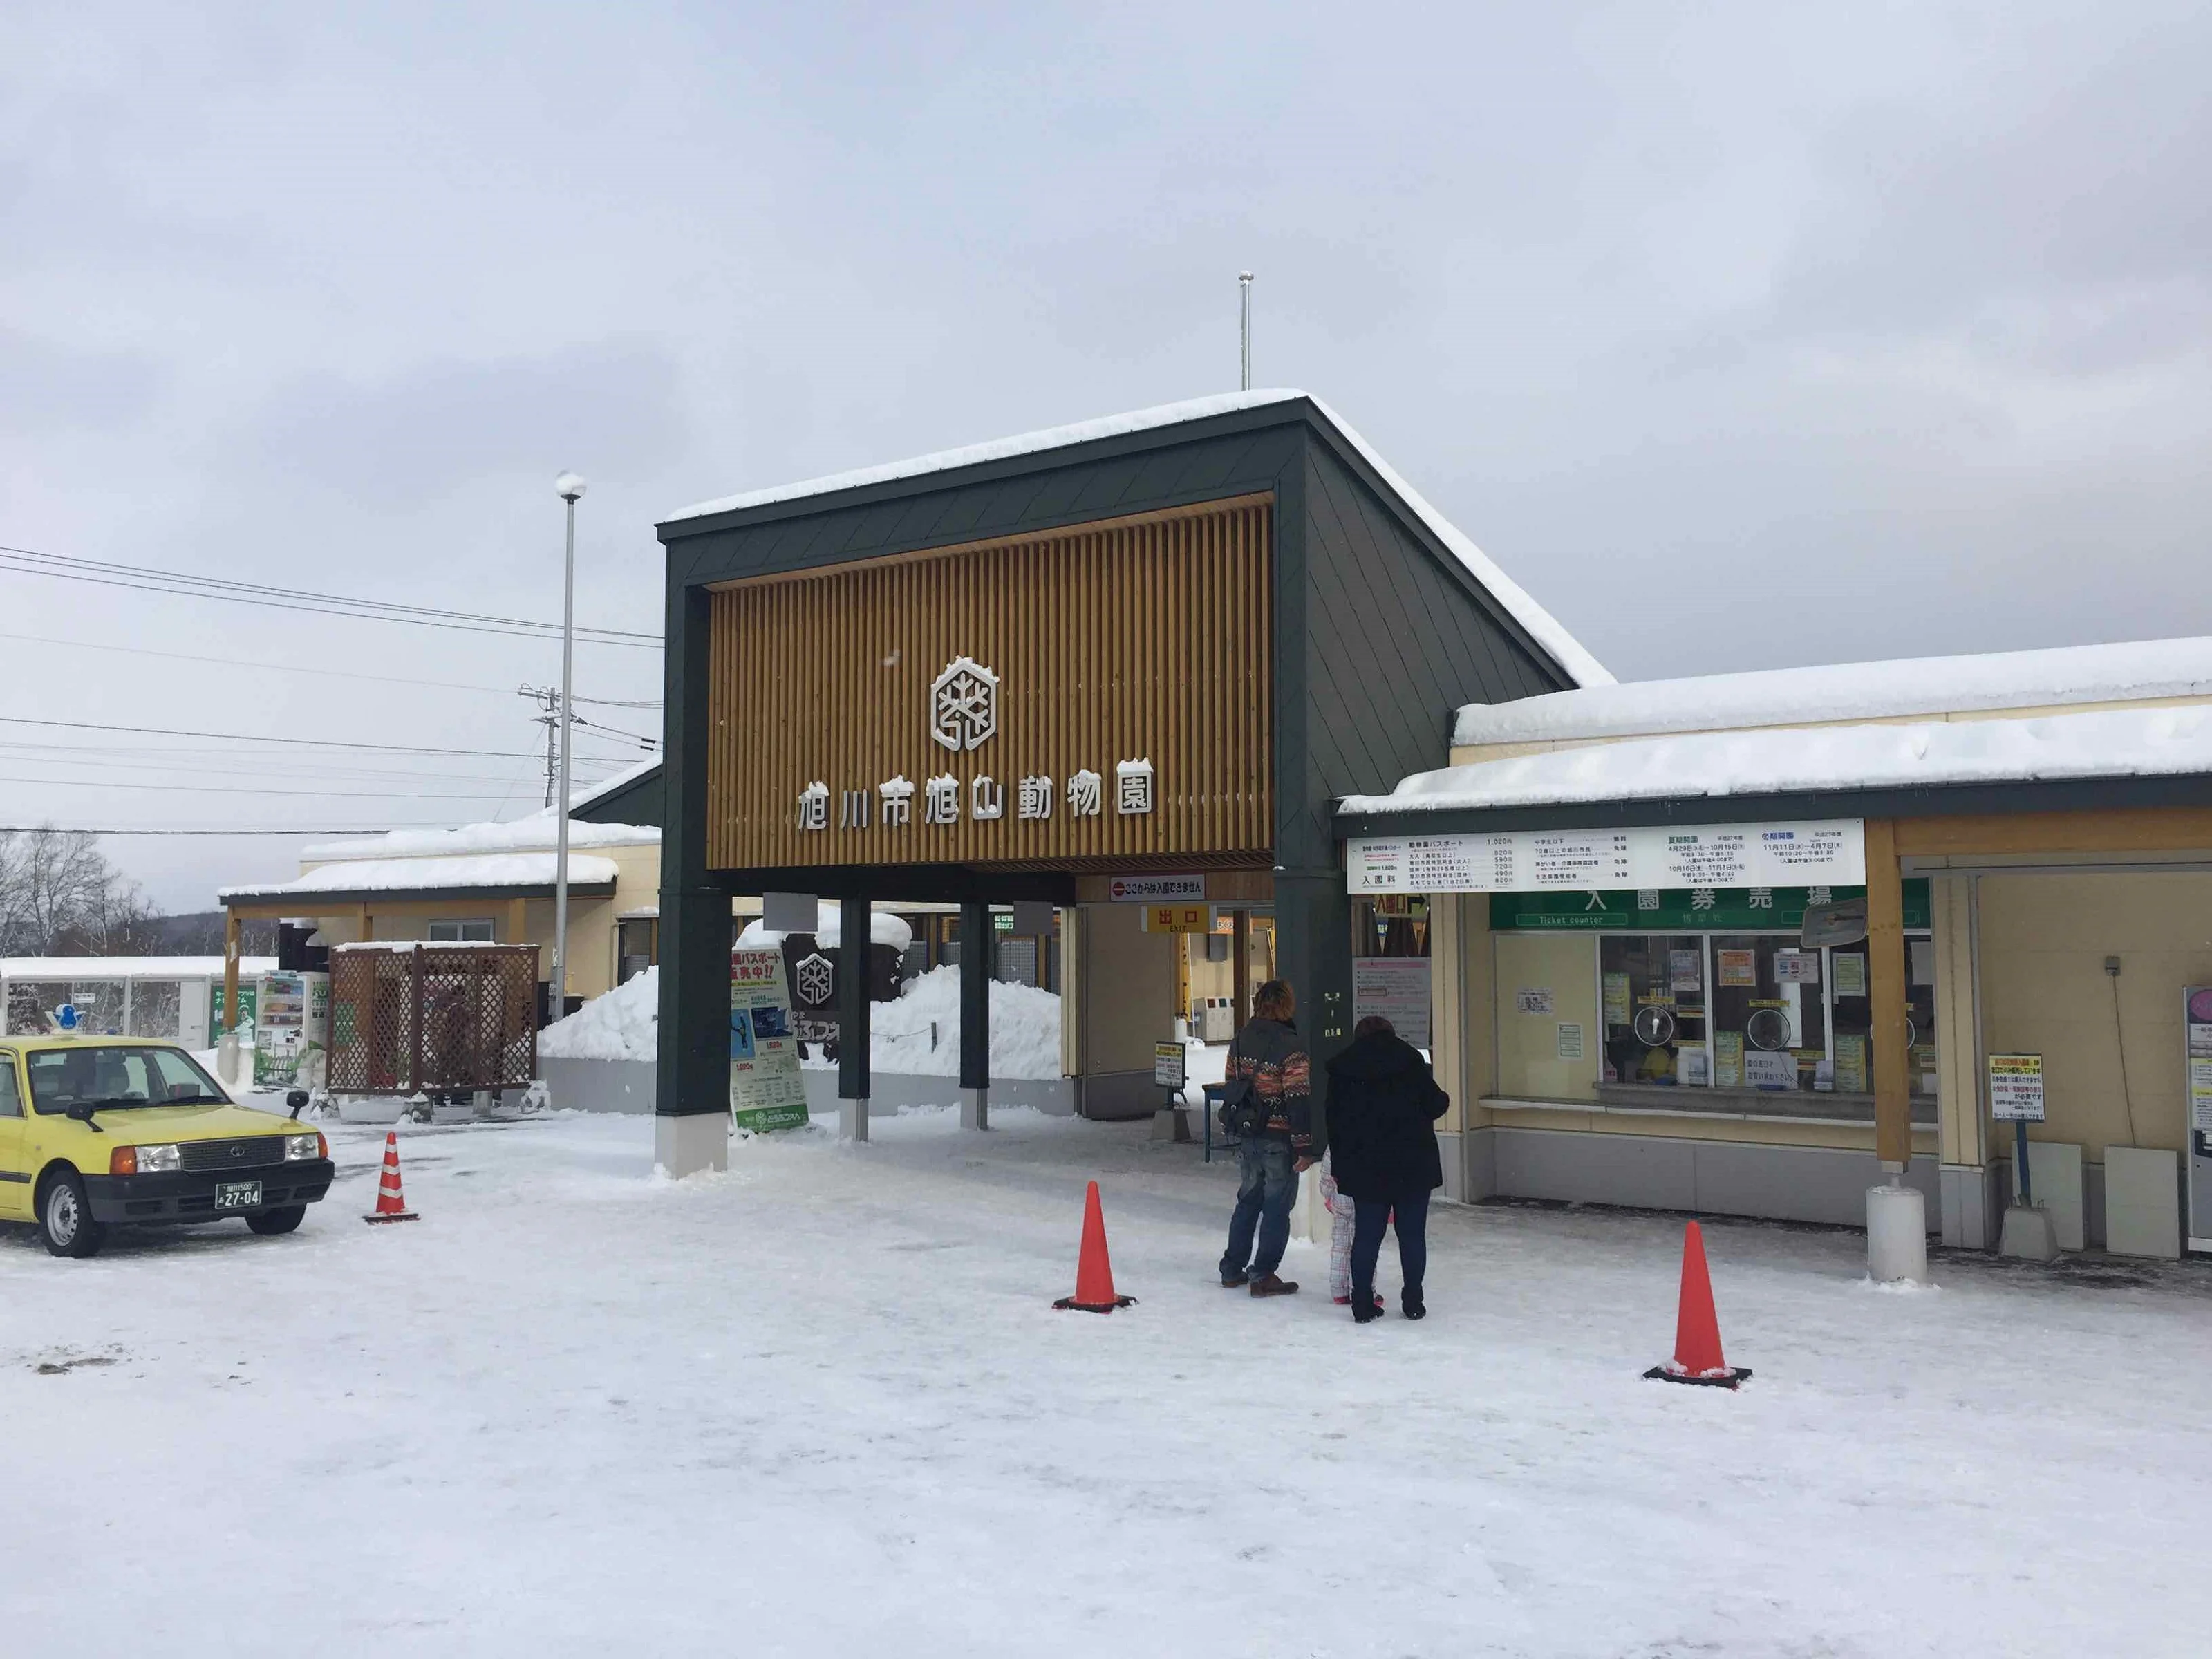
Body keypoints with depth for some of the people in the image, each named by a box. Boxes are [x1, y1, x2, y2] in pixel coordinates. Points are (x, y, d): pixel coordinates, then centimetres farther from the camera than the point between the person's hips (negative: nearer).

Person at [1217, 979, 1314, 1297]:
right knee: (1277, 1208, 5)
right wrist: (1305, 1148, -14)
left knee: (1248, 1202, 19)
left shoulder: (1240, 1040, 3)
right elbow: (1299, 1101, -19)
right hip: (1278, 1140, -6)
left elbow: (1230, 1084, 12)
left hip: (1246, 1137, 7)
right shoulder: (1290, 1047, -18)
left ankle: (1232, 1270, 25)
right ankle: (1263, 1276, 8)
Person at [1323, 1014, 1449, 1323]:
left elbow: (1334, 1122, 5)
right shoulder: (1410, 1060, -1)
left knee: (1366, 1235, 6)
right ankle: (1413, 1303, 11)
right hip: (1414, 1165, -1)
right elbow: (1435, 1104, -2)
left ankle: (1363, 1304, 6)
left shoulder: (1341, 1069, 5)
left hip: (1365, 1168, 1)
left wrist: (1341, 1166, 10)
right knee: (1412, 1234, 7)